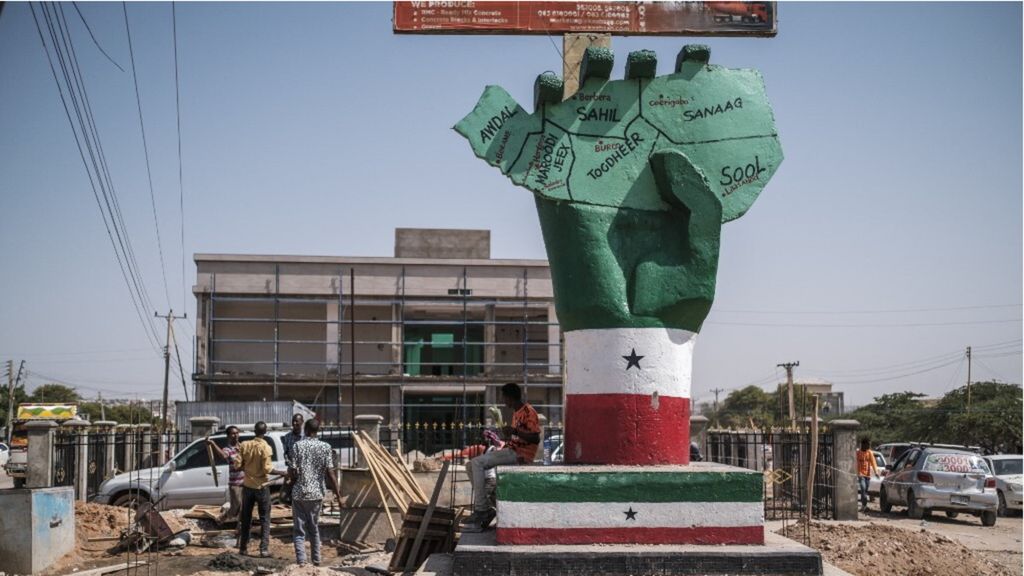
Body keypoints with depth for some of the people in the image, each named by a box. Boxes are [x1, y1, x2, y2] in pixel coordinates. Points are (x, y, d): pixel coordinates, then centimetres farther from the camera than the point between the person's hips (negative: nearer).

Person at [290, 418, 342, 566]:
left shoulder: (297, 445, -6)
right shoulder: (325, 447, -2)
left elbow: (294, 471, -8)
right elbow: (329, 473, -6)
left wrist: (289, 475, 15)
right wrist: (338, 493, -1)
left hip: (299, 493, -2)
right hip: (317, 493, 2)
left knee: (299, 530, 2)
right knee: (314, 528, 18)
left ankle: (301, 561, -11)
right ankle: (316, 560, 24)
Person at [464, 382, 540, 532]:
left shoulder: (529, 412, -11)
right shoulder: (516, 413, 20)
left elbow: (536, 438, -21)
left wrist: (515, 431, -27)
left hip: (519, 455, -10)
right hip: (511, 450, 10)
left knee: (477, 463, -21)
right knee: (473, 465, 2)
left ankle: (482, 509, -20)